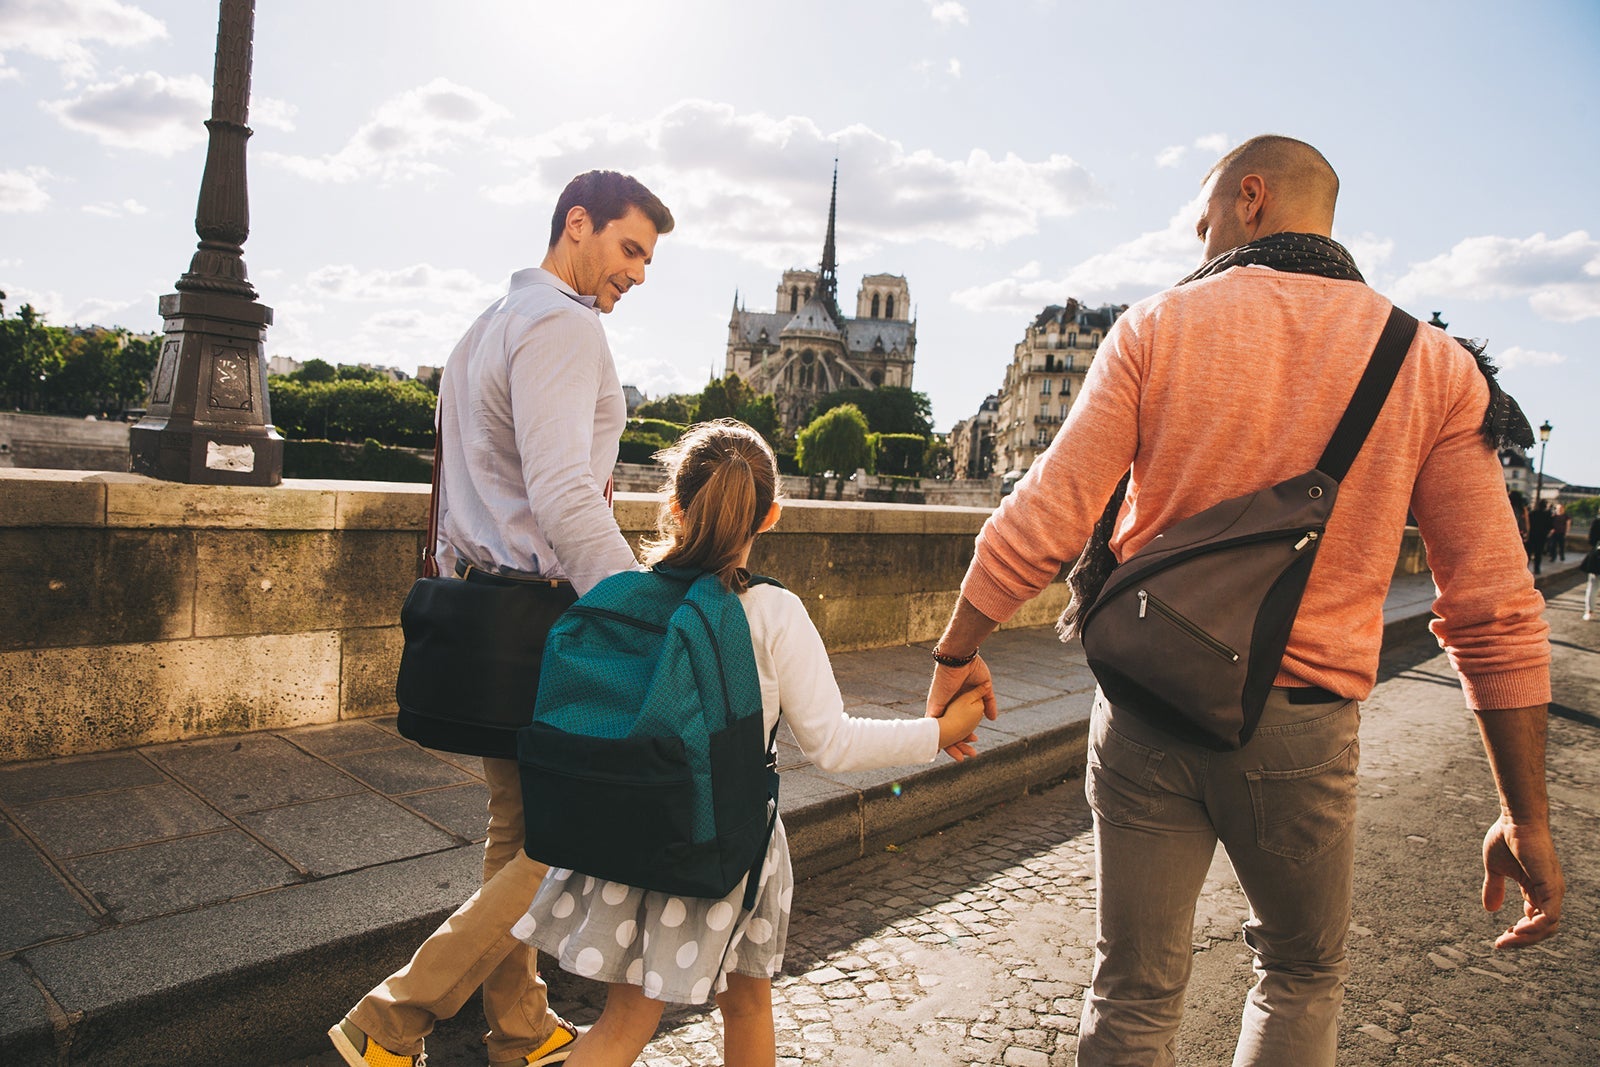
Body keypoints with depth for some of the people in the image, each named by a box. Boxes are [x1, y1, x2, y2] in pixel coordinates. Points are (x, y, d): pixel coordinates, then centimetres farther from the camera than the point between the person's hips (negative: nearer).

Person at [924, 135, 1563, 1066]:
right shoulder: (1434, 364, -1)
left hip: (1147, 710, 0)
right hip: (1300, 729, 1)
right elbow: (1497, 614, -3)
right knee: (1304, 974, 26)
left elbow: (1041, 526, -11)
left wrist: (957, 654, 3)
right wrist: (1527, 817, 5)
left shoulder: (1158, 327, -5)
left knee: (1135, 991, 15)